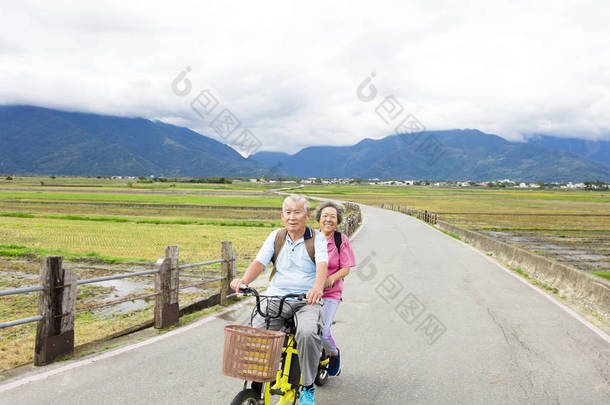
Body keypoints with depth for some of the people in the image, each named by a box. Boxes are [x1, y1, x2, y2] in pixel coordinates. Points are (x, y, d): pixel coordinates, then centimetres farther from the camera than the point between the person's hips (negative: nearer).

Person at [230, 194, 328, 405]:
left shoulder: (317, 238, 2)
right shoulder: (276, 236, 10)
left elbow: (322, 264, -17)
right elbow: (259, 262, -2)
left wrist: (318, 287, -39)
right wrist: (244, 280, -25)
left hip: (307, 300, -2)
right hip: (276, 297, 3)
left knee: (308, 332, -32)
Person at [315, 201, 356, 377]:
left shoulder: (341, 240, 1)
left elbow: (346, 268, -2)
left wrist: (331, 279, -21)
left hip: (330, 294, -2)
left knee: (322, 333, -16)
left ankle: (334, 353, 19)